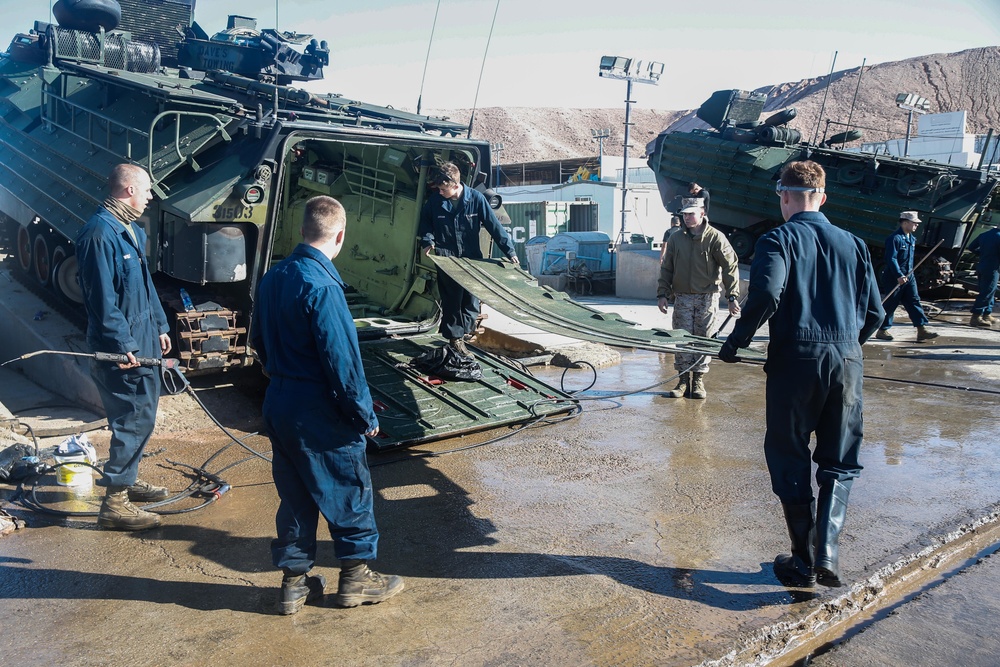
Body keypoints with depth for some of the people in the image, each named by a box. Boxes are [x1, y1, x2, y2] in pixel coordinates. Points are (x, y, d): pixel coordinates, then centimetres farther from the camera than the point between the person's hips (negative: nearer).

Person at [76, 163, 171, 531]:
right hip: (121, 348, -10)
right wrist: (123, 345, -22)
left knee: (141, 415, 19)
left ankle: (129, 479, 35)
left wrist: (160, 325, 20)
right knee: (134, 420, -6)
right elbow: (102, 298, -22)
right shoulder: (100, 233, -19)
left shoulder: (132, 230, 14)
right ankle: (115, 502, 2)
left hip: (142, 341, 10)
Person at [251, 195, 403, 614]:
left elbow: (258, 341, 15)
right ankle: (356, 576, 21)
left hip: (278, 405, 8)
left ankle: (294, 582, 26)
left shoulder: (273, 277, 5)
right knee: (350, 490, 9)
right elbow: (341, 359, -22)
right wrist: (364, 414, -13)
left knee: (294, 493, 17)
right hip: (319, 413, -8)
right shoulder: (321, 286, -21)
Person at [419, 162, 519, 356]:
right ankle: (455, 338, 9)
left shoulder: (476, 198, -10)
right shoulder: (435, 200, -6)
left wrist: (509, 251, -8)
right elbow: (425, 221, 10)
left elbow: (494, 225, -7)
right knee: (452, 300, -2)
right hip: (446, 258, -1)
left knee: (472, 300, 7)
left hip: (472, 258, 1)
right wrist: (428, 241, -8)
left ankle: (465, 330, 29)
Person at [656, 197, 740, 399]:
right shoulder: (676, 238, 5)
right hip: (682, 297, 3)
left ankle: (698, 380, 12)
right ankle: (683, 380, 9)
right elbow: (666, 269, 11)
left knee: (703, 338, 2)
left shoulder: (715, 238, -5)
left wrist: (732, 297, -8)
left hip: (707, 297, -2)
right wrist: (662, 294, 3)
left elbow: (731, 267, -4)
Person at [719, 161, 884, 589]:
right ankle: (828, 550, 2)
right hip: (847, 361, 4)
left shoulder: (779, 240, -2)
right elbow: (874, 312, 11)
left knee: (790, 462, 10)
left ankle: (803, 562, 14)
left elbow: (766, 296, -19)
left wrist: (735, 343, -6)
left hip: (795, 360, -3)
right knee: (839, 464, 16)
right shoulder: (852, 243, 12)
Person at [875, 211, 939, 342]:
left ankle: (922, 329, -3)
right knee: (890, 304, 0)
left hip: (908, 277, 8)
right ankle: (882, 330, 12)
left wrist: (909, 274, 22)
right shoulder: (894, 238, -14)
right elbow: (891, 259, -21)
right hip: (894, 278, -8)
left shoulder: (912, 238, 14)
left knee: (914, 302, 0)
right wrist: (899, 276, -27)